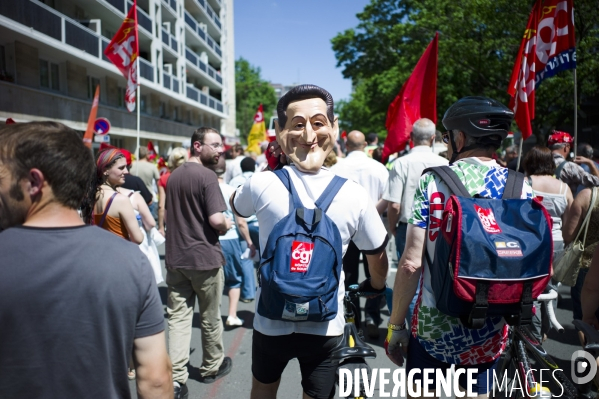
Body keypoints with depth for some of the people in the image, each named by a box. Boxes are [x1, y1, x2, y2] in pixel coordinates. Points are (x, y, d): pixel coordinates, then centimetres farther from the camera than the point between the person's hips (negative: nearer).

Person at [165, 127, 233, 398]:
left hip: (175, 257, 6)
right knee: (210, 318, 12)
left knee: (178, 318, 7)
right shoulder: (206, 176, -15)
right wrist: (227, 225, -3)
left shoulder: (173, 176, 10)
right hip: (205, 257, -6)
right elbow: (216, 219, -23)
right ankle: (211, 368, 29)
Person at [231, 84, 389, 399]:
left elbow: (236, 205, 7)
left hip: (272, 322, 0)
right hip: (326, 326, 0)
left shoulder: (262, 184, -18)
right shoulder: (354, 194, -16)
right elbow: (377, 256, -2)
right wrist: (375, 288, 19)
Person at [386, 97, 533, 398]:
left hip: (433, 326, -2)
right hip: (489, 330, 3)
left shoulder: (432, 182, -12)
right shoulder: (522, 189, -4)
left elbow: (411, 264, -16)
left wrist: (396, 325, -5)